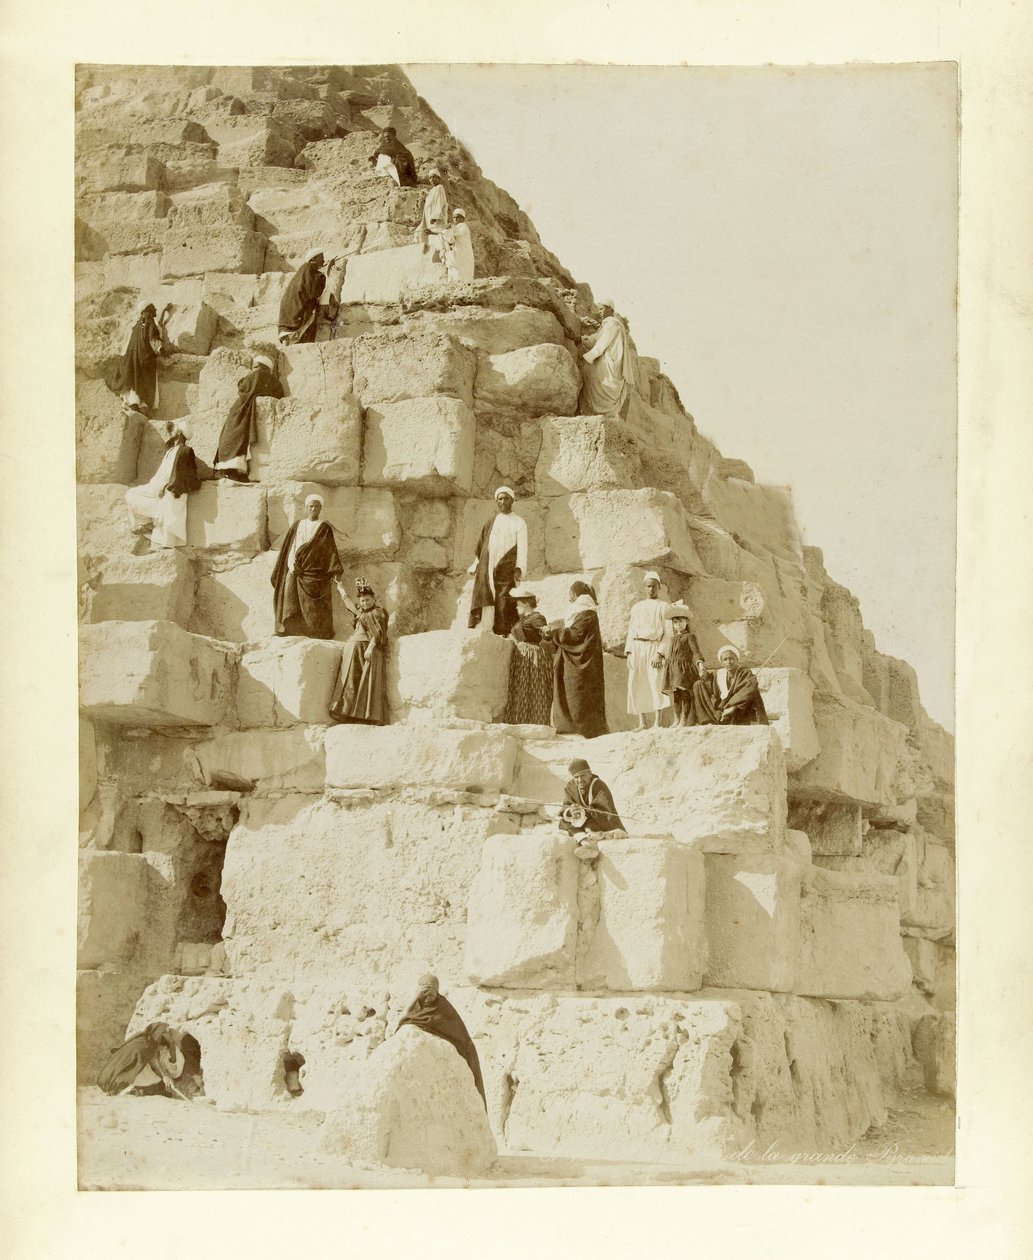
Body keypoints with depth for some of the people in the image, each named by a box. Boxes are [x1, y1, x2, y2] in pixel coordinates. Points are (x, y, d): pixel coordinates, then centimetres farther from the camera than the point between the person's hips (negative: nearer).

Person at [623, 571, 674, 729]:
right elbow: (631, 631, 17)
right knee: (637, 686, -4)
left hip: (654, 648, -4)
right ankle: (642, 723, -2)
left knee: (656, 684, -14)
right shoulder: (637, 607, 19)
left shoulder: (664, 607, 8)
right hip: (637, 648, 4)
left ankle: (657, 722, -16)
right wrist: (629, 652, 3)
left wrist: (660, 653, -12)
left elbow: (668, 633, 0)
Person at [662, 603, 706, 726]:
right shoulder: (674, 639, 19)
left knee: (684, 692, -8)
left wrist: (700, 662, -27)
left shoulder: (689, 636, -1)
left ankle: (684, 720, -4)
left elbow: (696, 651, -12)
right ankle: (677, 719, 12)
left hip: (685, 669, -6)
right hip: (673, 669, 6)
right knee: (675, 694, 4)